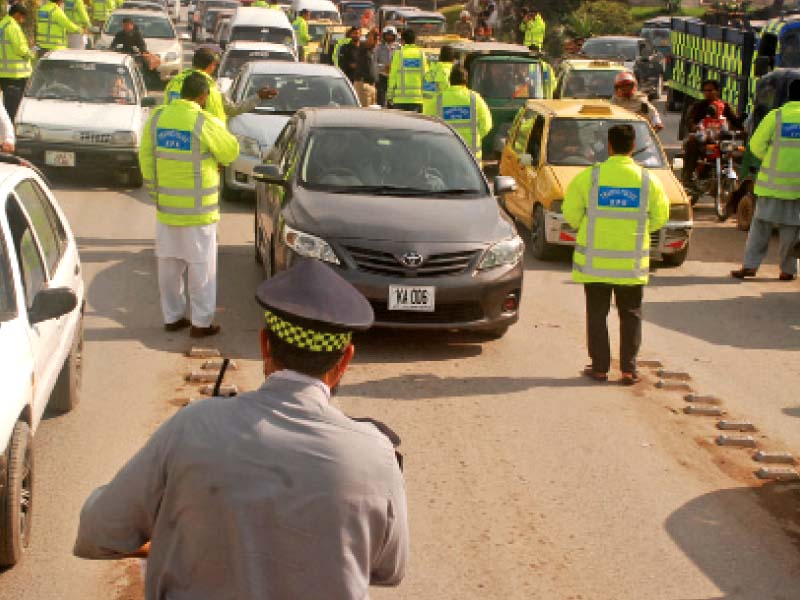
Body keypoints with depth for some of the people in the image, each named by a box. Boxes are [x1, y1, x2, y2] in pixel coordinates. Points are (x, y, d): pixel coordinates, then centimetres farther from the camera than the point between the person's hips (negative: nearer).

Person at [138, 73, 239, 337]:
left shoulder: (157, 117, 1)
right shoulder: (204, 123, -16)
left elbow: (146, 157, 6)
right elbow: (231, 152, -4)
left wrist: (155, 190, 16)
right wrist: (220, 127, 14)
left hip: (165, 206, 5)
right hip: (197, 208, -5)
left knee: (168, 265, 16)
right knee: (201, 266, 5)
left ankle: (172, 317, 25)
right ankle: (202, 322, 10)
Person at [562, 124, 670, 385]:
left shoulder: (589, 176, -8)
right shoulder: (647, 180, -3)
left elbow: (571, 212, -3)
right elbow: (660, 217, 5)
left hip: (595, 261, -1)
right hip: (632, 263, 1)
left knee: (597, 314, 10)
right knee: (631, 315, 12)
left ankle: (600, 367, 12)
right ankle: (628, 369, 11)